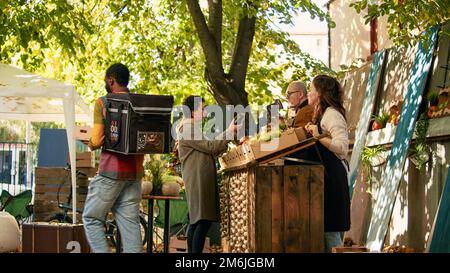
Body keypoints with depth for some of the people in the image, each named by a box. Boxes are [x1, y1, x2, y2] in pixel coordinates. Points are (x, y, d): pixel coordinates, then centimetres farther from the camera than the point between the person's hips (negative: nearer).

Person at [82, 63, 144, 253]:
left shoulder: (103, 103, -6)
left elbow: (96, 141, -10)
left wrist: (91, 144, 9)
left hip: (111, 171, -5)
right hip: (135, 172, 5)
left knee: (92, 218, 6)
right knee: (130, 222, 6)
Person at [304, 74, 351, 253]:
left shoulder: (332, 114, -11)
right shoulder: (322, 115, 20)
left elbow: (342, 147, -22)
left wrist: (319, 137, -21)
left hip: (331, 177, -10)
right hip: (324, 176, 10)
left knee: (330, 229, -9)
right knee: (325, 227, 10)